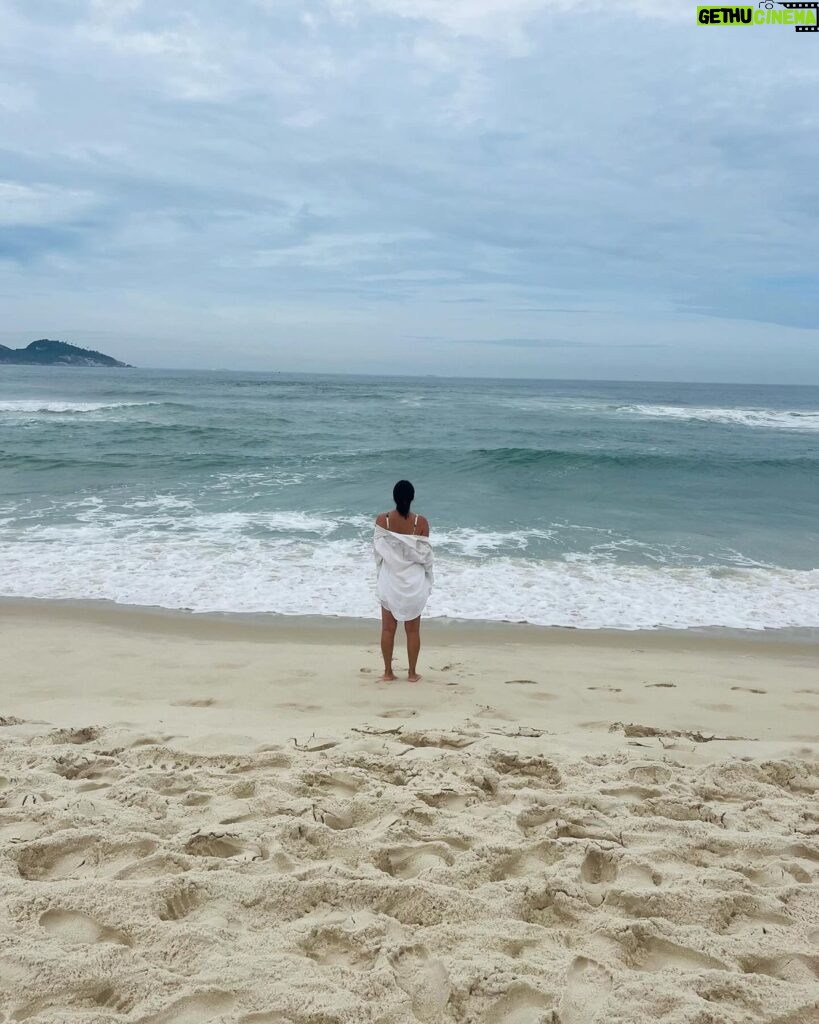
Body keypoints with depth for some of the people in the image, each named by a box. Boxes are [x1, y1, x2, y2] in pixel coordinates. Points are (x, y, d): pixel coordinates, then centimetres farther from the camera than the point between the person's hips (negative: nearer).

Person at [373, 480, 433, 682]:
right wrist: (428, 579, 7)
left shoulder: (382, 520, -11)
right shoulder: (420, 522, -13)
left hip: (390, 580, 1)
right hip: (414, 582, -1)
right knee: (413, 630, 11)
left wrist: (382, 575, 10)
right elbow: (425, 554, -8)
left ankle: (388, 672, 18)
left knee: (388, 628, 11)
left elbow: (378, 551, -4)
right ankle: (412, 673, 18)